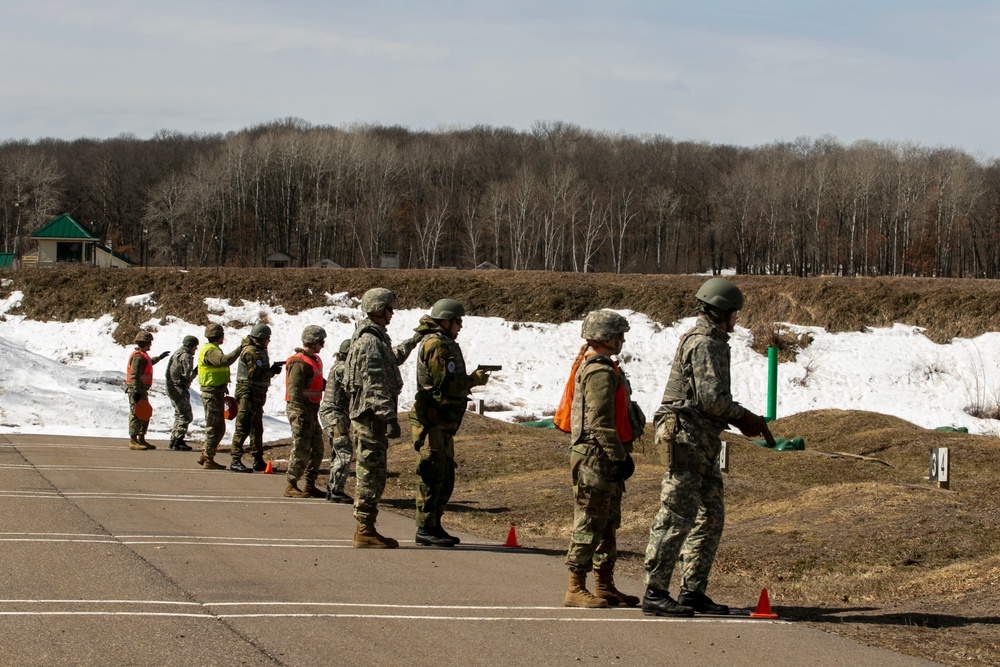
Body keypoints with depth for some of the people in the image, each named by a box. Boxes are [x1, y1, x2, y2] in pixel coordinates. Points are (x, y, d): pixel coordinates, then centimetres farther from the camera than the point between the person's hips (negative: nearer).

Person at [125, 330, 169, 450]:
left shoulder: (143, 355, 17)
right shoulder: (138, 357, -17)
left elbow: (149, 363, 42)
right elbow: (135, 376, -23)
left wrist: (159, 357, 52)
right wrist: (136, 392, -26)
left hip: (142, 390, 11)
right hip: (136, 390, -11)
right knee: (136, 415, -9)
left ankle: (141, 439, 23)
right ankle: (133, 441, -8)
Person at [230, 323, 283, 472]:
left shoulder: (259, 350, 15)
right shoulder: (251, 352, -16)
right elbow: (255, 374, -24)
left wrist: (273, 367, 0)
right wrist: (272, 371, -13)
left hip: (257, 395, 11)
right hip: (248, 394, -11)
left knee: (257, 429, 15)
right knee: (243, 427, -11)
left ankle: (258, 461, 23)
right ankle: (235, 461, -11)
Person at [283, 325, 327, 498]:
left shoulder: (314, 360, 15)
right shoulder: (299, 363, -17)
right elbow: (294, 390, -23)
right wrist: (301, 414, -28)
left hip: (311, 411, 10)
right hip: (300, 410, -10)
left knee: (317, 449, 13)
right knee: (301, 449, -7)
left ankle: (310, 485, 20)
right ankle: (291, 486, 0)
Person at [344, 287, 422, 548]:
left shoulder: (376, 338, 18)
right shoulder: (369, 341, -15)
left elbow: (392, 359, 41)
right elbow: (375, 385, -23)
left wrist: (412, 342, 53)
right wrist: (389, 417, -27)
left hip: (368, 417, 11)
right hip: (370, 416, -11)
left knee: (371, 474, 13)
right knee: (372, 474, -8)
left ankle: (364, 529, 17)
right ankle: (365, 531, -6)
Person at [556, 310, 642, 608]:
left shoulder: (590, 366, 18)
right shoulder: (600, 372, -16)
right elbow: (600, 423, -22)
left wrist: (620, 455, 23)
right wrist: (619, 457, -19)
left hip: (604, 460, 11)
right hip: (597, 458, -11)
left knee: (608, 524, 15)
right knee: (590, 524, -7)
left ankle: (605, 586, 22)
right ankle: (575, 589, -4)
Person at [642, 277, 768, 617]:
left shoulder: (710, 342, 20)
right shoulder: (704, 344, -13)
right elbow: (711, 398, -20)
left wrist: (740, 419, 12)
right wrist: (744, 416, -6)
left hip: (703, 444, 11)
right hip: (687, 439, -11)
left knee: (710, 518, 12)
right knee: (676, 519, -9)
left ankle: (692, 592, 16)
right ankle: (655, 594, -7)